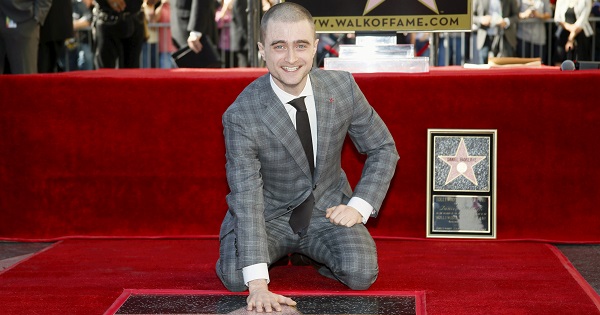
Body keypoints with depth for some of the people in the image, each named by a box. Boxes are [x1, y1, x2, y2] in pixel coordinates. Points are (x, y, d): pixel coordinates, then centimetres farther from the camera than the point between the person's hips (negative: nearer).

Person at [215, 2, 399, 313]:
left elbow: (383, 149, 1)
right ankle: (279, 250, 9)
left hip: (327, 209, 2)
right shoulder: (241, 115, -22)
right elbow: (246, 198, -28)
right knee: (235, 277, -26)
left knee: (361, 274, -25)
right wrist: (258, 283, -36)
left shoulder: (342, 86, -13)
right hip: (270, 214, -1)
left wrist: (359, 206, -13)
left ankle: (307, 250, 9)